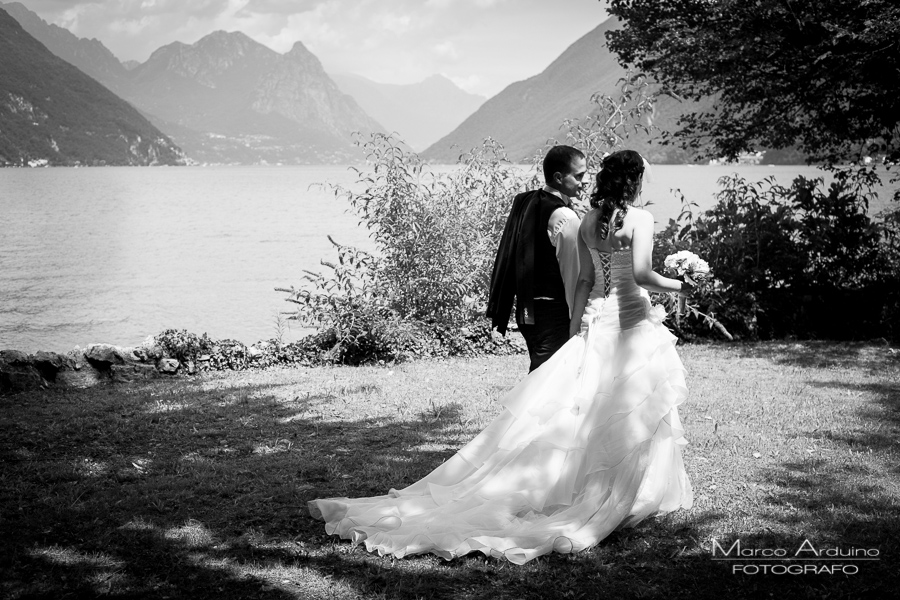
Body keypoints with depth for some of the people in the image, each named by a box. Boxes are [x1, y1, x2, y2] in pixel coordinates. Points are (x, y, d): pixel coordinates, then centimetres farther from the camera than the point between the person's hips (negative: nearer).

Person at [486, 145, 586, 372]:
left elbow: (509, 254, 13)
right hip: (552, 312, -9)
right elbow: (573, 275, -16)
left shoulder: (524, 202, 8)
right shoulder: (565, 217, -17)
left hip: (526, 309, 9)